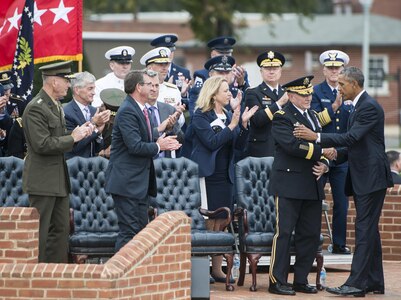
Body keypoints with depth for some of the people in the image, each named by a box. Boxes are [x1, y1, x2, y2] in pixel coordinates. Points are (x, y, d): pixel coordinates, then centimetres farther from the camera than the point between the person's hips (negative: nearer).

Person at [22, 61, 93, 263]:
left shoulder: (56, 106, 14)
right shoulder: (36, 108, -17)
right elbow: (42, 144, -23)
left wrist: (79, 133, 3)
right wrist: (73, 138, -16)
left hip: (58, 179, 10)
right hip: (42, 180, -10)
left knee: (61, 229, 13)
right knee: (39, 231, -5)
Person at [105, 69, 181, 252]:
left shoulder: (139, 110, 16)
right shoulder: (127, 111, -16)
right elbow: (135, 146, -24)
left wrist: (161, 143, 3)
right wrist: (158, 146, -9)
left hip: (140, 182, 10)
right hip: (127, 182, -10)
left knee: (141, 230, 11)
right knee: (129, 232, -10)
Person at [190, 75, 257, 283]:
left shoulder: (228, 115, 13)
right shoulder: (201, 116, -6)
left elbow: (239, 145, 9)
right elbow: (212, 142, -16)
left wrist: (243, 124, -5)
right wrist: (232, 126, -18)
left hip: (224, 176, 6)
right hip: (207, 175, -6)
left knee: (220, 223, 7)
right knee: (206, 223, -6)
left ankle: (217, 269, 11)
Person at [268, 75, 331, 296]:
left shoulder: (312, 116, 18)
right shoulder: (282, 117, -7)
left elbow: (322, 145, 19)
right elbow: (292, 145, -21)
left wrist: (324, 165, -1)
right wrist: (321, 152, -19)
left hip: (312, 186, 8)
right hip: (289, 184, -8)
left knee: (311, 234, 8)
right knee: (284, 232, -7)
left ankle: (301, 280, 16)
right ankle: (277, 281, -2)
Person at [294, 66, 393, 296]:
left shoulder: (369, 107, -15)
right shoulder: (360, 106, 17)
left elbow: (352, 138, -24)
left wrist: (316, 137, -25)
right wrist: (335, 155, 7)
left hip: (371, 177, -10)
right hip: (363, 177, 10)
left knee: (365, 229, -11)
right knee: (369, 230, 12)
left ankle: (356, 283, -14)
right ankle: (374, 282, 17)